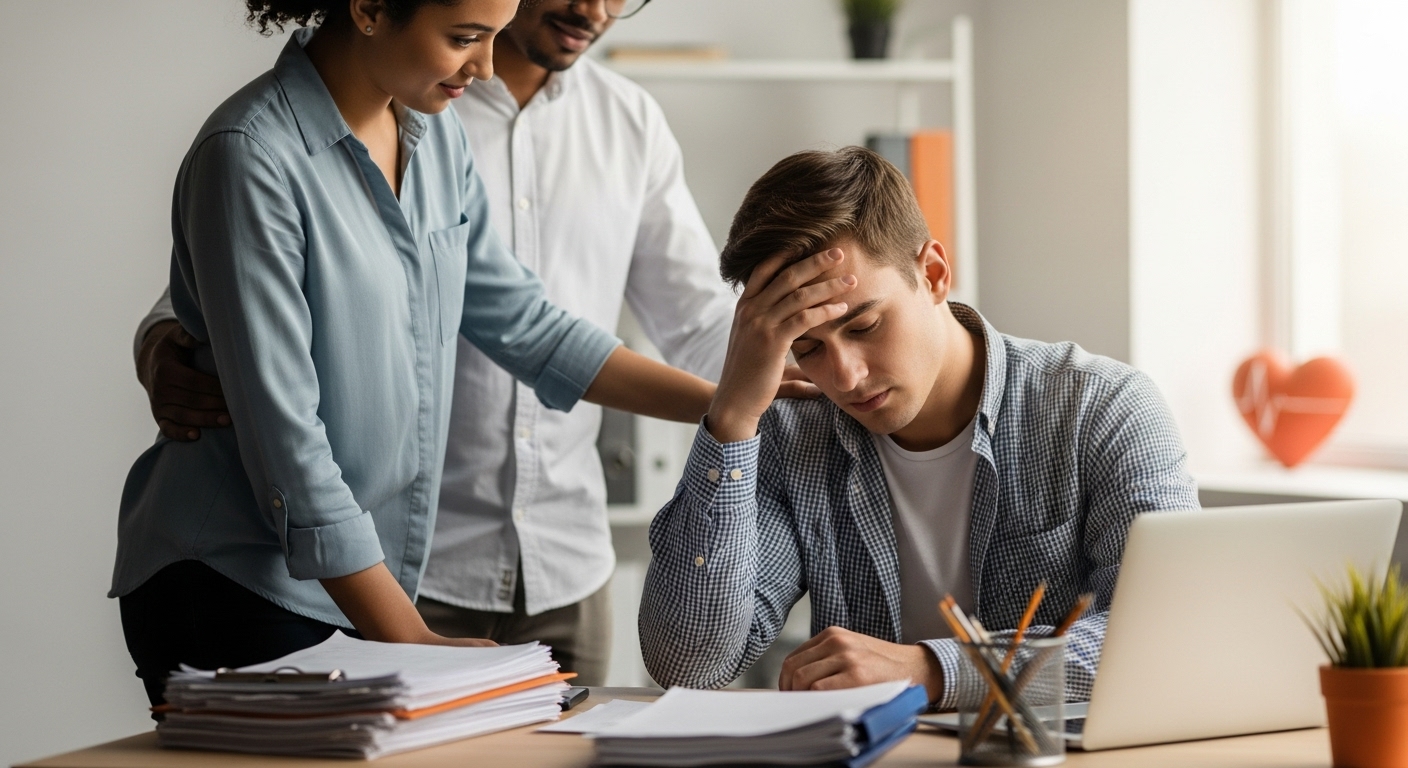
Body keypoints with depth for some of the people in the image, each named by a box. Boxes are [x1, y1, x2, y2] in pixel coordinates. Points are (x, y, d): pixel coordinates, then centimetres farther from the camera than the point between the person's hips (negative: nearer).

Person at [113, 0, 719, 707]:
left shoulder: (433, 133, 6)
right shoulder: (252, 157, -19)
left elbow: (517, 321, 14)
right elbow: (285, 439, -21)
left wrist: (727, 402, 7)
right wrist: (408, 638, -22)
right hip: (237, 586, -7)